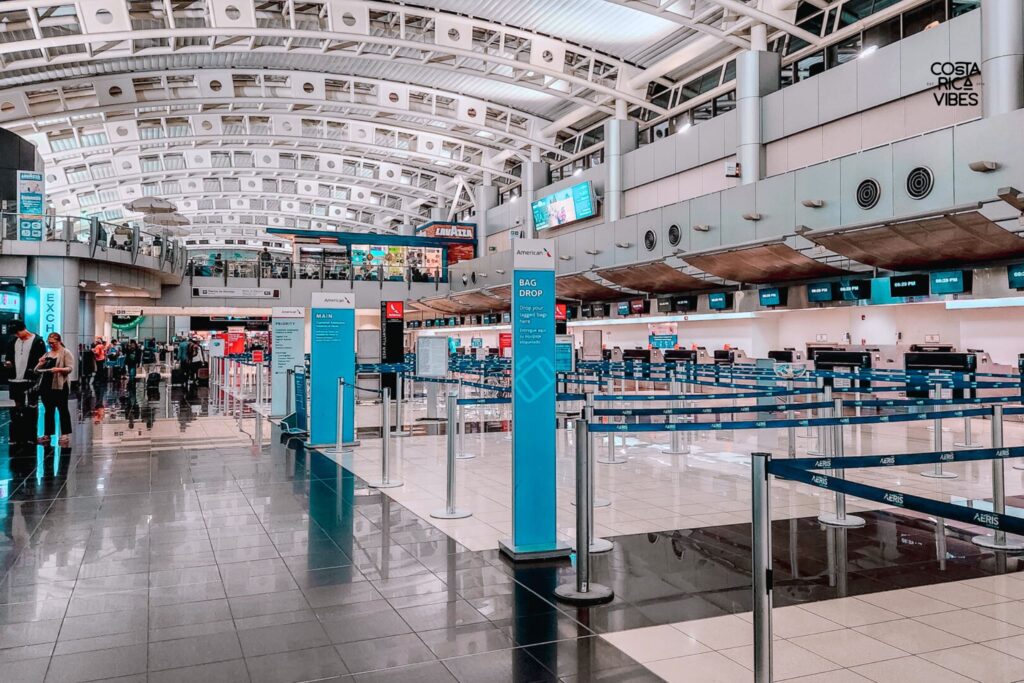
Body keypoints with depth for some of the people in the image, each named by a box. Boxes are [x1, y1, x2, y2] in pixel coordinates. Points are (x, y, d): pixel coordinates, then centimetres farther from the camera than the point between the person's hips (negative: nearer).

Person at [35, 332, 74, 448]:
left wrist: (59, 369, -26)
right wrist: (41, 363, -3)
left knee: (63, 410, -1)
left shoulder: (66, 353, 0)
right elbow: (37, 370, 18)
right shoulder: (47, 354, 17)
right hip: (46, 385, 6)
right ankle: (47, 434, 12)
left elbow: (70, 368, -10)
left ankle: (65, 434, 2)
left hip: (60, 386, -6)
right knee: (48, 410, 9)